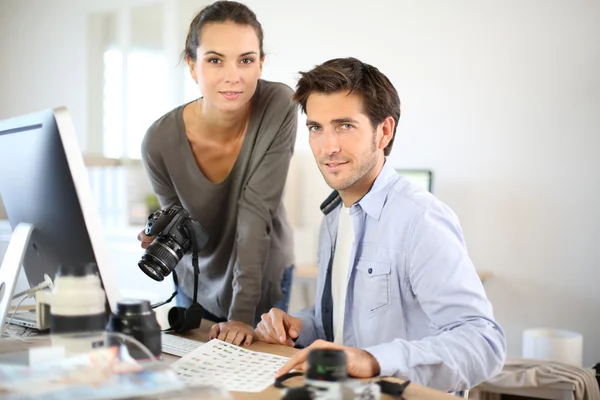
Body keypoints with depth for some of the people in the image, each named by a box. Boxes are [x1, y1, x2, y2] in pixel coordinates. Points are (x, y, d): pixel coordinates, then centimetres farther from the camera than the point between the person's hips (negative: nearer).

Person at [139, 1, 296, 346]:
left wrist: (243, 313, -31)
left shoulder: (279, 107, -26)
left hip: (265, 281, -1)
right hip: (197, 285, 1)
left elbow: (256, 211, -28)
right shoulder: (160, 140, -23)